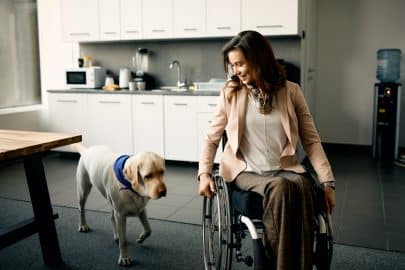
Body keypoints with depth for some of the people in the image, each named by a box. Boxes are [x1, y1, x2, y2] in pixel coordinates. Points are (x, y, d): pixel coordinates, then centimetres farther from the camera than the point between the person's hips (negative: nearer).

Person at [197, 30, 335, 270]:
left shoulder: (290, 91, 4)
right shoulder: (230, 93, 3)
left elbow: (311, 140, 5)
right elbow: (212, 137, 10)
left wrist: (328, 182, -2)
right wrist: (204, 172, -4)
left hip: (284, 168, 1)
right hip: (246, 171, -1)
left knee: (303, 189, -33)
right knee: (280, 188, -33)